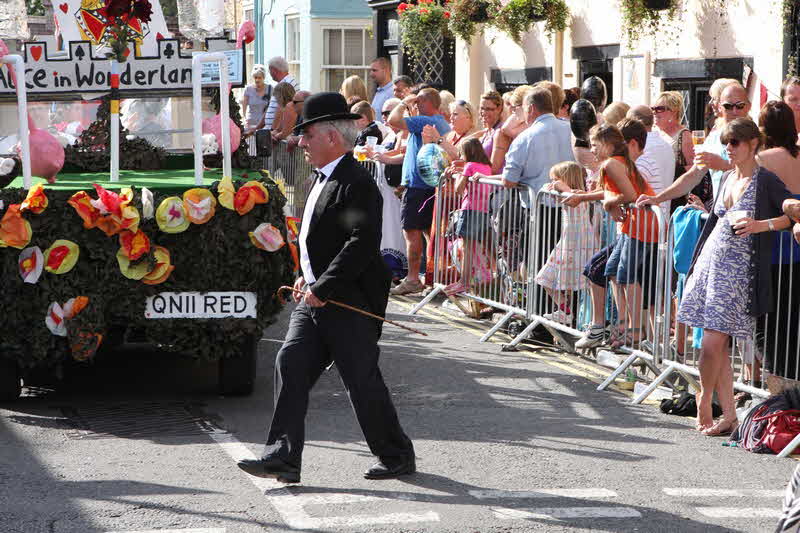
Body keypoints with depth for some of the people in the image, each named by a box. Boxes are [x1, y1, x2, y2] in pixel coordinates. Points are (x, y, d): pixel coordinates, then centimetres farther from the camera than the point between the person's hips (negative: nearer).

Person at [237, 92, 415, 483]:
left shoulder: (357, 185, -17)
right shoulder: (324, 179, 15)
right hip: (316, 299, 9)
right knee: (290, 366, -2)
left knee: (362, 381, 0)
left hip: (351, 303, -9)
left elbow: (363, 243, -26)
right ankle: (283, 457, -4)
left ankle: (397, 457, 16)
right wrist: (307, 276, 13)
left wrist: (323, 288, -24)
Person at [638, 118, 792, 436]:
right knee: (718, 347, 3)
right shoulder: (727, 178, 13)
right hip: (712, 262, 6)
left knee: (713, 343, -10)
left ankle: (703, 405, 10)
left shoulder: (765, 182, -7)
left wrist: (762, 225, -21)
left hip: (739, 270, -6)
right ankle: (729, 415, 7)